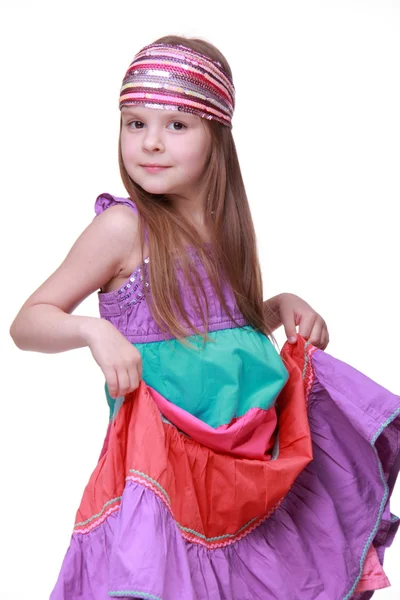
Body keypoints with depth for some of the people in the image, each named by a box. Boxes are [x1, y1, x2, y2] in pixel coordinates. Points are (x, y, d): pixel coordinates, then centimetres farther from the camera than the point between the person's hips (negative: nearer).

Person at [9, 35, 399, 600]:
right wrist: (94, 329, -25)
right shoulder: (124, 226, -12)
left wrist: (281, 306, 4)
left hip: (243, 451, 6)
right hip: (163, 456, -5)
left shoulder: (223, 223, 6)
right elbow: (27, 323, -8)